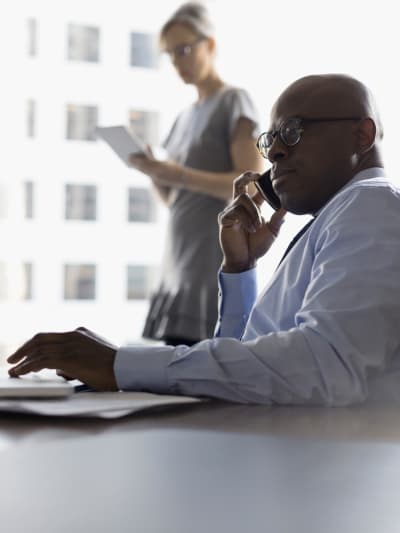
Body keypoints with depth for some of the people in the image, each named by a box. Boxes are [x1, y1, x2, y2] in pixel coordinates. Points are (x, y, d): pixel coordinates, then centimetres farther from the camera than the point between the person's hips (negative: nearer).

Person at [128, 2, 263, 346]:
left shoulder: (234, 102, -2)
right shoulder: (186, 117, 20)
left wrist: (180, 175, -20)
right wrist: (154, 172, -1)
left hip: (220, 265, -8)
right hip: (182, 265, 8)